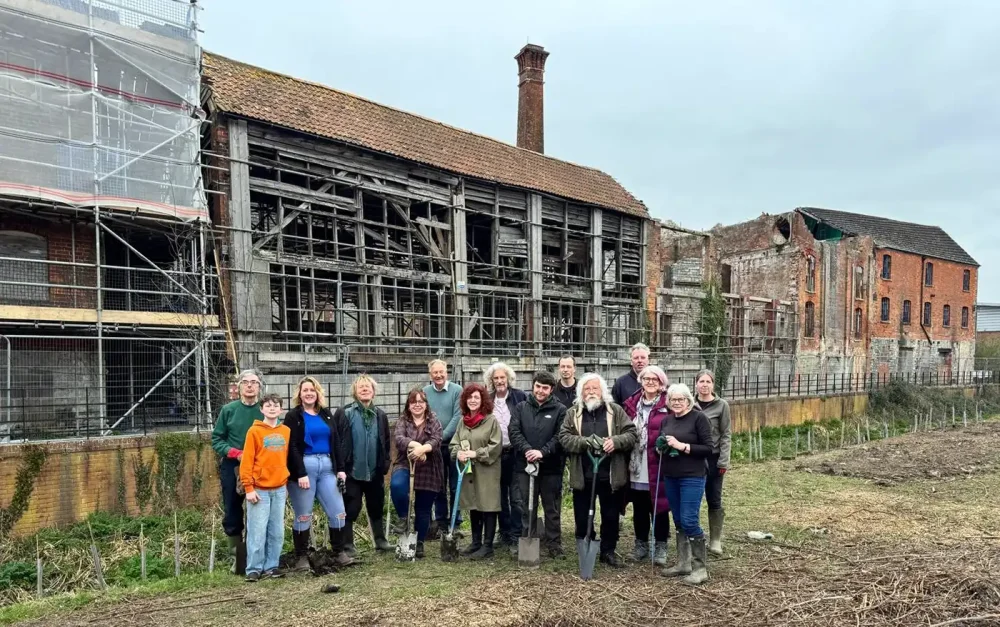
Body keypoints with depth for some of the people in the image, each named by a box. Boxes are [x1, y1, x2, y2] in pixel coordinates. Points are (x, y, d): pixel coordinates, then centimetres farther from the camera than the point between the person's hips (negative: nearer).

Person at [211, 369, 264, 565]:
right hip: (232, 467, 1)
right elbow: (216, 439, 2)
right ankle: (237, 556, 23)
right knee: (232, 514, 8)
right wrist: (236, 453, -13)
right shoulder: (228, 409, -1)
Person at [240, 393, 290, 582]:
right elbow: (246, 461, -7)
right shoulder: (254, 431, -4)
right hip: (259, 489, -4)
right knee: (257, 531, -1)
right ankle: (254, 569, 10)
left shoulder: (286, 431, 7)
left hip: (279, 489, 4)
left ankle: (271, 567, 17)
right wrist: (249, 488, -11)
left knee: (277, 532, 7)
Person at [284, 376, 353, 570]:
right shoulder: (293, 416, -1)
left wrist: (341, 468, 3)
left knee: (338, 512, 2)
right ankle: (301, 557, 16)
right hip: (304, 466, -4)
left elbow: (336, 442, 12)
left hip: (327, 466, 4)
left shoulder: (326, 414, 13)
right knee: (303, 515, 2)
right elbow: (292, 448, -8)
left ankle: (339, 552, 16)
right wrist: (300, 473, -16)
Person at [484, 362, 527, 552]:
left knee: (516, 497, -1)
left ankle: (516, 537, 7)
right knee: (501, 496, 14)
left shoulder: (519, 396, -4)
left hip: (515, 453, -3)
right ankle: (505, 533, 26)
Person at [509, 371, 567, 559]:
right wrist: (527, 450, -18)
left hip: (551, 467, -2)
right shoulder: (521, 408, 7)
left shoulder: (560, 410, 0)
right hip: (524, 465, 2)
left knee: (552, 508, 9)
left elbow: (560, 437, -9)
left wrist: (542, 452, -21)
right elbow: (514, 431, -2)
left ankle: (554, 545, 20)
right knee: (527, 508, 11)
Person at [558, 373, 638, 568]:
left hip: (610, 475, 0)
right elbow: (564, 438, -6)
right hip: (582, 476, 0)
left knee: (610, 516, 12)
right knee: (582, 516, 10)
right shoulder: (573, 413, 3)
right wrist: (585, 441, -22)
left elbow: (631, 434, -3)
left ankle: (608, 551, 29)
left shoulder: (615, 410, 2)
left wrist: (615, 441, -22)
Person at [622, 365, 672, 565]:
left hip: (657, 467, -4)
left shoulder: (668, 405, -5)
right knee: (639, 509, 15)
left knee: (659, 508, 6)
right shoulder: (631, 404, 7)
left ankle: (660, 547, 21)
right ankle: (641, 544, 29)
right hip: (635, 467, 4)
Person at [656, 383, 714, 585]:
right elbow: (659, 444, 19)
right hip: (670, 477, 6)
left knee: (689, 521, -8)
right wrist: (662, 447, -3)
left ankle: (701, 568, 4)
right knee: (678, 521, 13)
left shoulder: (699, 418, -8)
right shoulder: (666, 421, 11)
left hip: (692, 477, -6)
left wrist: (682, 446, -19)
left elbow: (708, 449, -12)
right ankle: (683, 563, 24)